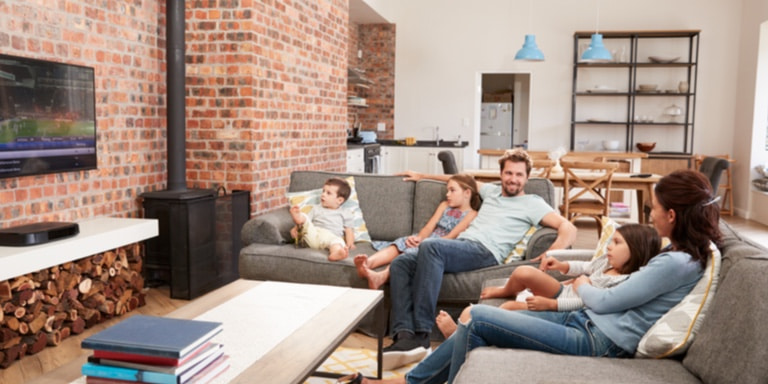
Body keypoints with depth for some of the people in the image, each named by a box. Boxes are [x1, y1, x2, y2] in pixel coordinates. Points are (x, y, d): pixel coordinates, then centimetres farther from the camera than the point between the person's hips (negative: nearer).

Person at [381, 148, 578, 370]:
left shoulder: (532, 203, 11)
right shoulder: (491, 191, 31)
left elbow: (568, 228, -1)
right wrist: (423, 176, 50)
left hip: (484, 252, -7)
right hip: (459, 246, 7)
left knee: (430, 246, -36)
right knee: (400, 264, -17)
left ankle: (421, 336, -37)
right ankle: (405, 335, -36)